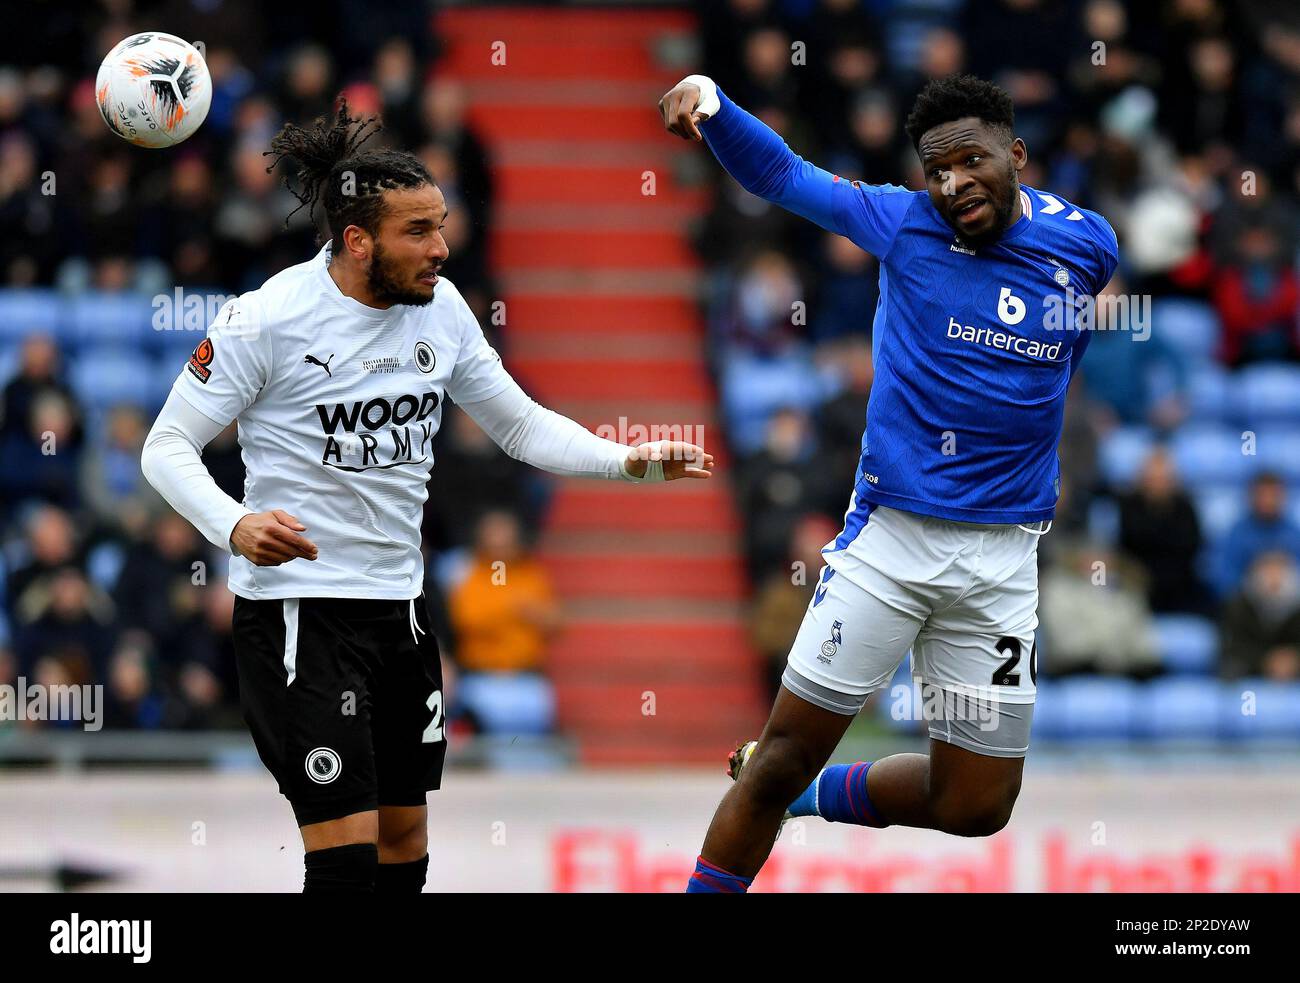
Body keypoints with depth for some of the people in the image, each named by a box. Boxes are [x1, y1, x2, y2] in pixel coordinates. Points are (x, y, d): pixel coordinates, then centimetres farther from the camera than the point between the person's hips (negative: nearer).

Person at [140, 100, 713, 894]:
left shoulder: (440, 309, 2)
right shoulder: (267, 320, -15)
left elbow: (521, 425, 13)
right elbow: (168, 447, -11)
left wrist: (628, 462, -2)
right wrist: (235, 526, -29)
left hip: (399, 609, 7)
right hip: (297, 611, -7)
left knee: (405, 846, 13)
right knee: (347, 855, -14)